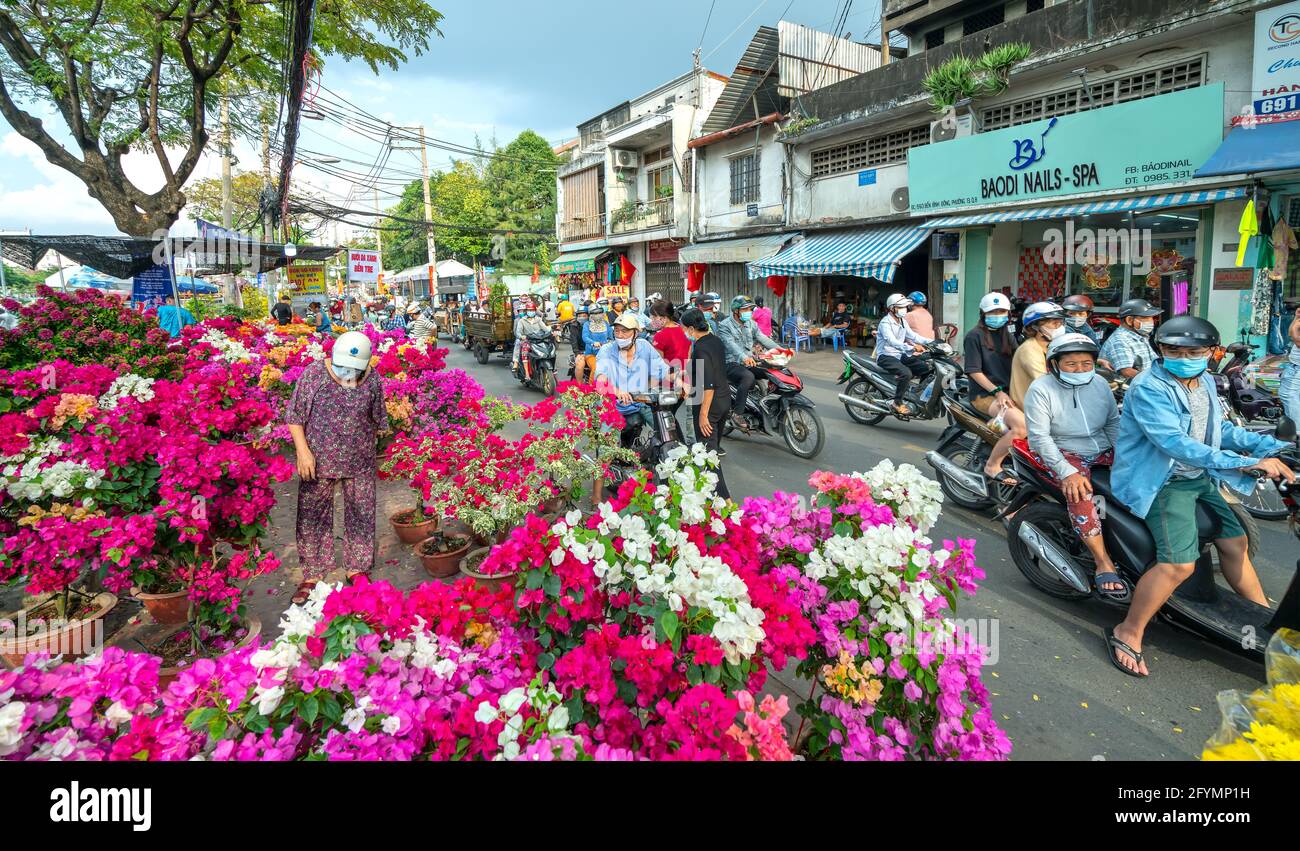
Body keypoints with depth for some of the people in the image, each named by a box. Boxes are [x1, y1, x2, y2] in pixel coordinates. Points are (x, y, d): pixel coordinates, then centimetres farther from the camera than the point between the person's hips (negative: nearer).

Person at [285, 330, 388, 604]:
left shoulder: (372, 381, -4)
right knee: (312, 517, 7)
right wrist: (303, 450, -13)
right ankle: (312, 575, 21)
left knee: (361, 516, 11)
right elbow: (294, 416, -5)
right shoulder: (314, 373, -9)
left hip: (359, 463, 1)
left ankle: (358, 569, 28)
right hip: (318, 461, -1)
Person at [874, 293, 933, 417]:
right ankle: (898, 403, -21)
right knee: (906, 373, -33)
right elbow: (892, 341, -30)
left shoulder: (903, 322, 14)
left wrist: (932, 341, -2)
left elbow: (912, 335, 13)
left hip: (900, 355, 9)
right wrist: (912, 347, -42)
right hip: (886, 356, -9)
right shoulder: (885, 323, -16)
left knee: (926, 369, -3)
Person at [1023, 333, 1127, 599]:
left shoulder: (1100, 384, 6)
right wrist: (1067, 472, -26)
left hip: (1102, 450, 7)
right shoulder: (1041, 390, -13)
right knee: (1079, 492, -33)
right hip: (1063, 454, -6)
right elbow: (1039, 437, -17)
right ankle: (1103, 564, -28)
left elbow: (1113, 422, 14)